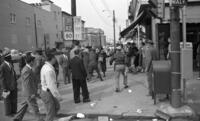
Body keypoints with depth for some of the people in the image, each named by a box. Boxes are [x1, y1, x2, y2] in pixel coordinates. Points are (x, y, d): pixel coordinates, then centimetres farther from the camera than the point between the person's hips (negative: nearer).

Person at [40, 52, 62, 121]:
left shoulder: (45, 66, 6)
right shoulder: (49, 70, -26)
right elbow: (51, 85, -27)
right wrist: (58, 96, -21)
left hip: (45, 91, 10)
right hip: (48, 93, -10)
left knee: (57, 107, 24)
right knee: (50, 114, 3)